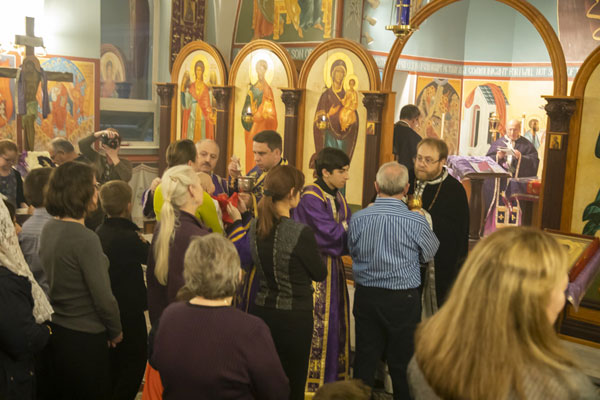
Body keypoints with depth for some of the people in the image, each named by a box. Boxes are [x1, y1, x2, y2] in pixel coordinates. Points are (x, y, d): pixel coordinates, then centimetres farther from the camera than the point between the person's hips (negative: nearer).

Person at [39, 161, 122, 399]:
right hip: (84, 338, -8)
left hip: (55, 332, 8)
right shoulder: (85, 239, -24)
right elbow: (103, 297, -21)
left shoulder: (48, 229, 0)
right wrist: (116, 332, -4)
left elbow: (49, 280, 8)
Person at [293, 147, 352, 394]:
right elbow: (331, 233, -21)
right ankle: (311, 382, 13)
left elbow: (344, 232, 7)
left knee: (336, 324, 13)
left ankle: (331, 377, 26)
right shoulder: (310, 198, -15)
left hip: (334, 267, 8)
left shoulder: (338, 197, 12)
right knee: (317, 325, -2)